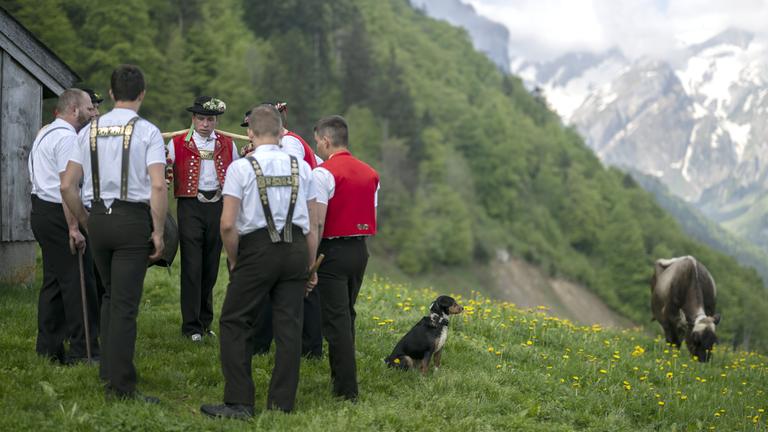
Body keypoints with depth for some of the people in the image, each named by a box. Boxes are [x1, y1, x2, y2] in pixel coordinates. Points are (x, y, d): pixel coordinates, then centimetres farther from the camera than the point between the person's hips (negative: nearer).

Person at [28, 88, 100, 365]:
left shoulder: (45, 133, 19)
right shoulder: (67, 137, -14)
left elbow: (34, 175, 24)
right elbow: (67, 186, -21)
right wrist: (73, 228, -23)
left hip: (41, 210, 11)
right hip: (59, 215, -11)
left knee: (53, 280, 13)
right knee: (78, 282, -8)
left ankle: (48, 349, 17)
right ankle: (82, 351, -6)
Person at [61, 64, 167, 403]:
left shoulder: (89, 131, 6)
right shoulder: (147, 132, -6)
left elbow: (67, 186, 5)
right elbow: (158, 186, -17)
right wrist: (158, 231, -8)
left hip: (98, 218, 5)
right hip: (133, 219, -5)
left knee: (110, 296, 22)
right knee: (125, 304, -2)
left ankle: (108, 371, 28)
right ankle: (120, 386, -1)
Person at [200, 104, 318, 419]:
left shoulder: (240, 168, -4)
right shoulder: (301, 168, 8)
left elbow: (228, 224, -11)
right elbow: (312, 224, 8)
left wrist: (234, 261, 3)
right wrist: (311, 266, 17)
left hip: (257, 250, -4)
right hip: (296, 250, 4)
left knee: (234, 322, 6)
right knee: (289, 325, 7)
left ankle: (239, 402, 3)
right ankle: (282, 402, 11)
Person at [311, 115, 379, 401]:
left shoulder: (323, 173, -13)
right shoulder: (370, 174, 10)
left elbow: (317, 223, -17)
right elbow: (372, 216, 13)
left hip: (333, 251, -7)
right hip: (360, 249, 7)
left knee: (336, 319, -4)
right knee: (346, 315, 19)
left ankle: (346, 389, -4)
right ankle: (341, 375, 27)